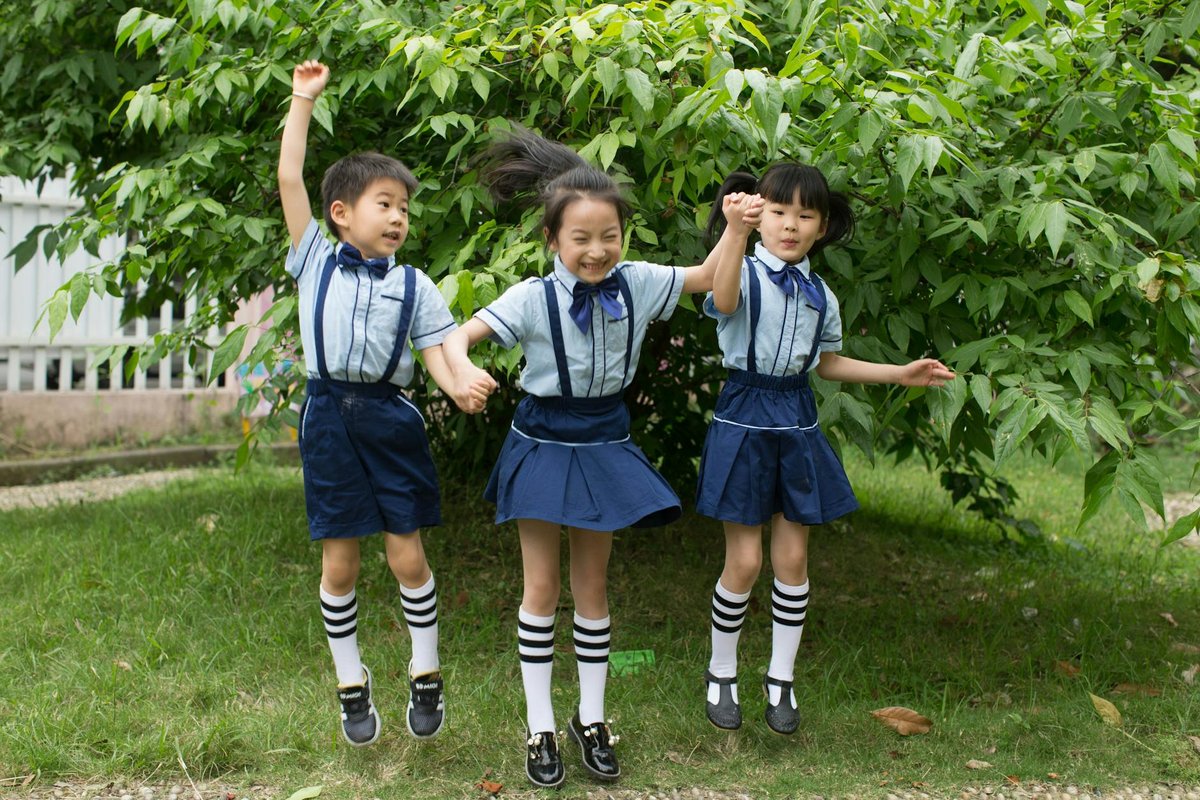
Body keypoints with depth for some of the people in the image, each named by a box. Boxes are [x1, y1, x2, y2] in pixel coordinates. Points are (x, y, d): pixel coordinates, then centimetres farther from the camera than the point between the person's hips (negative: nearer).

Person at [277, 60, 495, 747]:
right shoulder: (315, 260, 4)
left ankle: (426, 674, 21)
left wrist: (462, 386, -23)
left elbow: (438, 353, 0)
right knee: (339, 563, 6)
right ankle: (352, 684, 23)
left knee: (408, 555, 2)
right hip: (329, 417, 0)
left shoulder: (414, 285, 5)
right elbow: (290, 179, -1)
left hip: (390, 419, 0)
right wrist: (303, 99, -1)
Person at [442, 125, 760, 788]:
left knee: (592, 583, 12)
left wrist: (736, 229, -15)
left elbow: (708, 278, 2)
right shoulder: (532, 298, -16)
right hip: (542, 445, -3)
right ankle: (540, 728, 18)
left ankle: (591, 718, 26)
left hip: (604, 445, 3)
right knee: (541, 585, 5)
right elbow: (460, 334, -18)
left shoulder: (635, 283, -6)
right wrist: (461, 371, -40)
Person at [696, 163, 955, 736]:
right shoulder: (745, 273, -10)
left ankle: (781, 679, 24)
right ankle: (721, 673, 21)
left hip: (797, 423, 5)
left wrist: (900, 374, 15)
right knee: (744, 560, -1)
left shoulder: (821, 295, 7)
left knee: (792, 557, 8)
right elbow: (724, 301, -36)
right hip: (744, 419, -5)